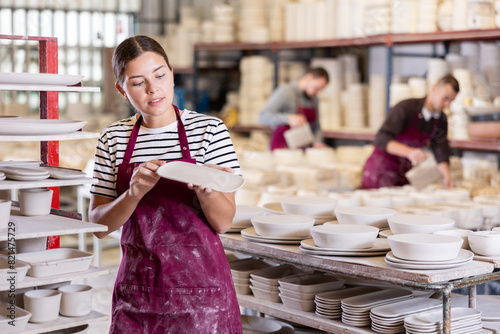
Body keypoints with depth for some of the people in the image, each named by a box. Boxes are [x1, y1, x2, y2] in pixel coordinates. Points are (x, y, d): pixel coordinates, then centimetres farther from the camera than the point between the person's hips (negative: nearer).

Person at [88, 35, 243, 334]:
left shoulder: (209, 129, -5)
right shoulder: (113, 139, 2)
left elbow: (223, 222, -7)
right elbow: (99, 226, -2)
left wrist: (204, 189, -27)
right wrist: (134, 194, -20)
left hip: (198, 285, -2)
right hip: (137, 289, 2)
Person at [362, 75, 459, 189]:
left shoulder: (441, 120, 2)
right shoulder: (406, 108, -19)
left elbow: (441, 151, 1)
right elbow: (381, 139, -29)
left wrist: (446, 175, -19)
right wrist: (409, 152, -43)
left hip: (402, 175, 6)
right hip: (380, 171, -6)